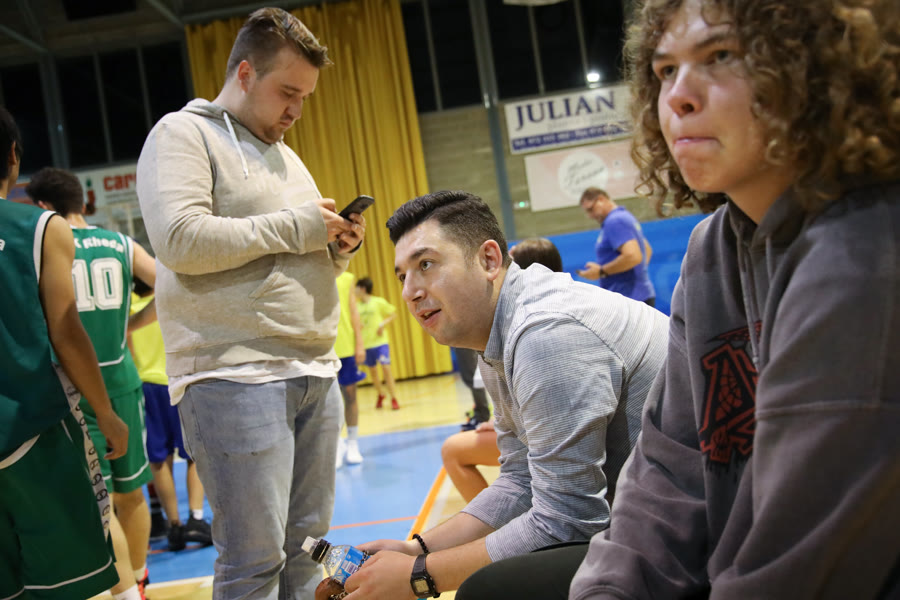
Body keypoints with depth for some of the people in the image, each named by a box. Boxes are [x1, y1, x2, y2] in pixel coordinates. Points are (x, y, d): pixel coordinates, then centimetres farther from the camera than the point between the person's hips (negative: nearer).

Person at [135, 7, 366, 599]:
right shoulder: (183, 134, 1)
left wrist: (338, 247, 7)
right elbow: (181, 240, -15)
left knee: (306, 545, 10)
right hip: (235, 377, -7)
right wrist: (293, 226, -11)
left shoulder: (287, 156, 24)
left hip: (315, 372, 8)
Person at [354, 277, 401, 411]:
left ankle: (394, 399, -5)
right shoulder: (357, 306, 7)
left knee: (386, 368, -12)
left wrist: (383, 323, -14)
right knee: (372, 371, 10)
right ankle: (380, 395, 32)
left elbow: (393, 314, 1)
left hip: (380, 341, -4)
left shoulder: (379, 302, -4)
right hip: (366, 343, 4)